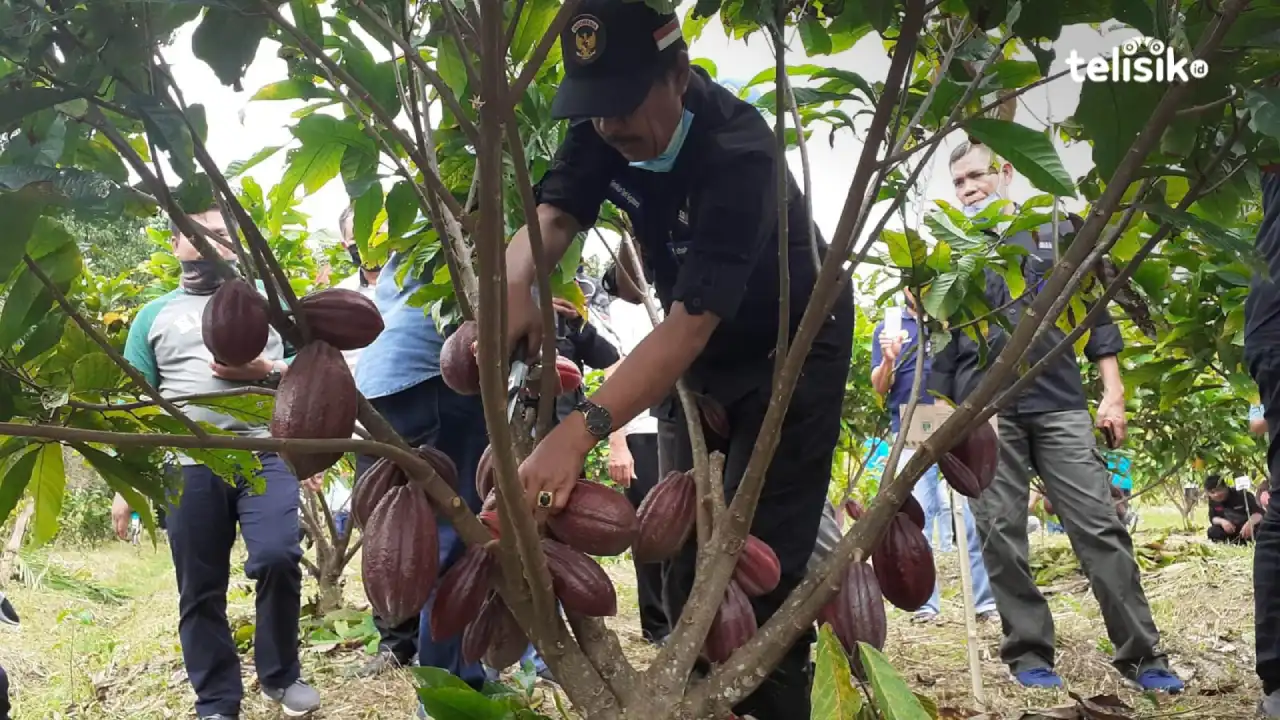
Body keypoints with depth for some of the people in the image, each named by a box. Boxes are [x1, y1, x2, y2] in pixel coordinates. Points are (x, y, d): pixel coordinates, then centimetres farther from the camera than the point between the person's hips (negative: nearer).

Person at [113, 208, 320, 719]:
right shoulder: (153, 316, 17)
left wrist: (266, 371, -8)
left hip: (264, 453, -1)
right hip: (189, 466, 1)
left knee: (277, 558, -18)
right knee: (200, 592, 3)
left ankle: (280, 675, 5)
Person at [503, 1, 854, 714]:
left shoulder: (738, 155, -35)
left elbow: (691, 321, -42)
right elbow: (553, 215, -22)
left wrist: (580, 431, -53)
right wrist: (515, 286, -47)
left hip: (792, 349, -7)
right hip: (705, 357, 7)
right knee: (686, 548, 8)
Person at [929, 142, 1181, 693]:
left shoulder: (1058, 231, 13)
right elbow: (941, 343, 13)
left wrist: (1113, 392, 1)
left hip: (1060, 404, -1)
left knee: (1100, 526, -5)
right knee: (1001, 535, -1)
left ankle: (1141, 654, 2)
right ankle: (1028, 652, 9)